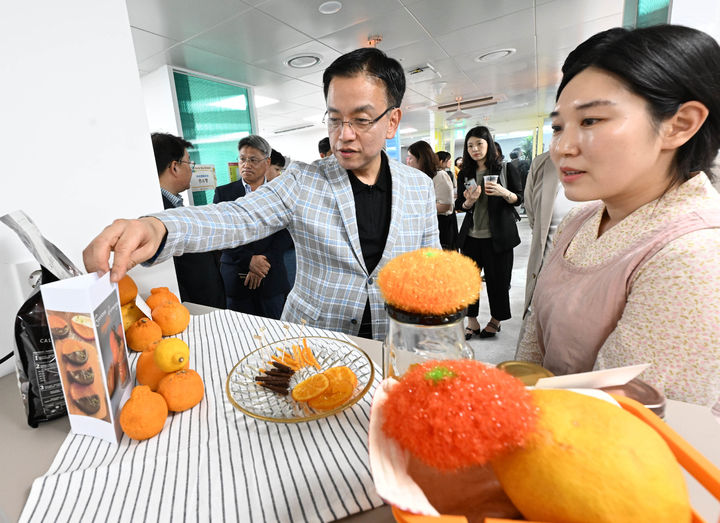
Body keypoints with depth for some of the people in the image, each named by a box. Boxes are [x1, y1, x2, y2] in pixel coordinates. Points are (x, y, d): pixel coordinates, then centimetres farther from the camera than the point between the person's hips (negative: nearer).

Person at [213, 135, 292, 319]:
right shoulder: (223, 193, 7)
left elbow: (285, 234, -2)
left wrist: (264, 263, -13)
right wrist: (249, 260, -14)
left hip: (272, 278, 0)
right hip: (236, 280, 1)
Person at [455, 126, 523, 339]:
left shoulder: (506, 169, 0)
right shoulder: (465, 174, 8)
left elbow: (519, 199, 2)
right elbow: (459, 206, 8)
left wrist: (503, 193, -18)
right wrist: (469, 201, -14)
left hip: (498, 235, -3)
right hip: (471, 235, 3)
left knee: (498, 278, 6)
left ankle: (496, 320, 27)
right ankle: (472, 321, 20)